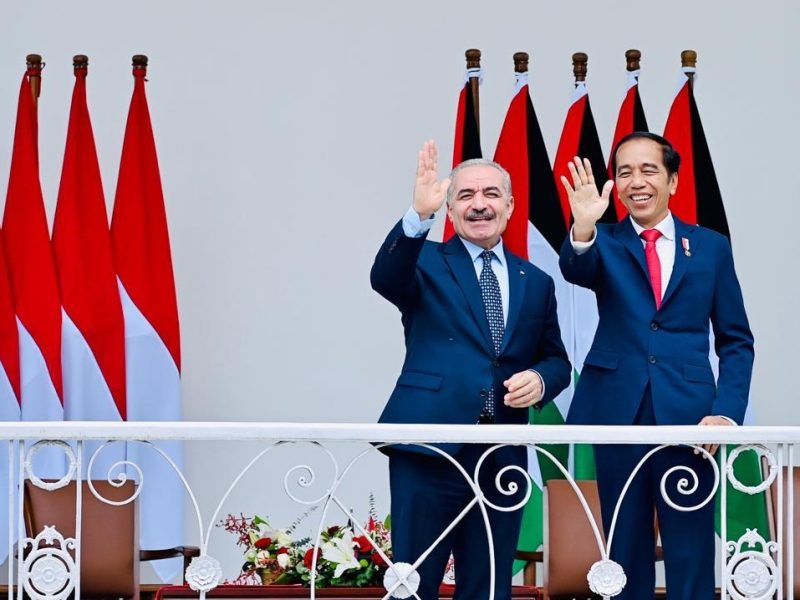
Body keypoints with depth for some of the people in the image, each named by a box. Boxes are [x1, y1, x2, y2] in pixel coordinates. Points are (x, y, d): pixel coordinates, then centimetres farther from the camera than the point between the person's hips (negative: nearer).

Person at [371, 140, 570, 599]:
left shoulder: (536, 282, 16)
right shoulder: (426, 262, 5)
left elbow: (557, 360, 18)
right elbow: (384, 278, -18)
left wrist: (540, 379, -7)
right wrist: (419, 214, -35)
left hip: (504, 454, 4)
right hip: (432, 448, -3)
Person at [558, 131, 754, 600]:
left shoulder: (711, 246, 9)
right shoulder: (605, 243, 7)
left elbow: (736, 341, 9)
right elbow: (576, 270, -17)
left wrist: (727, 412, -5)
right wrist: (583, 227, -38)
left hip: (688, 417, 0)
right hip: (619, 414, 0)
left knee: (691, 558, 1)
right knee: (626, 555, 7)